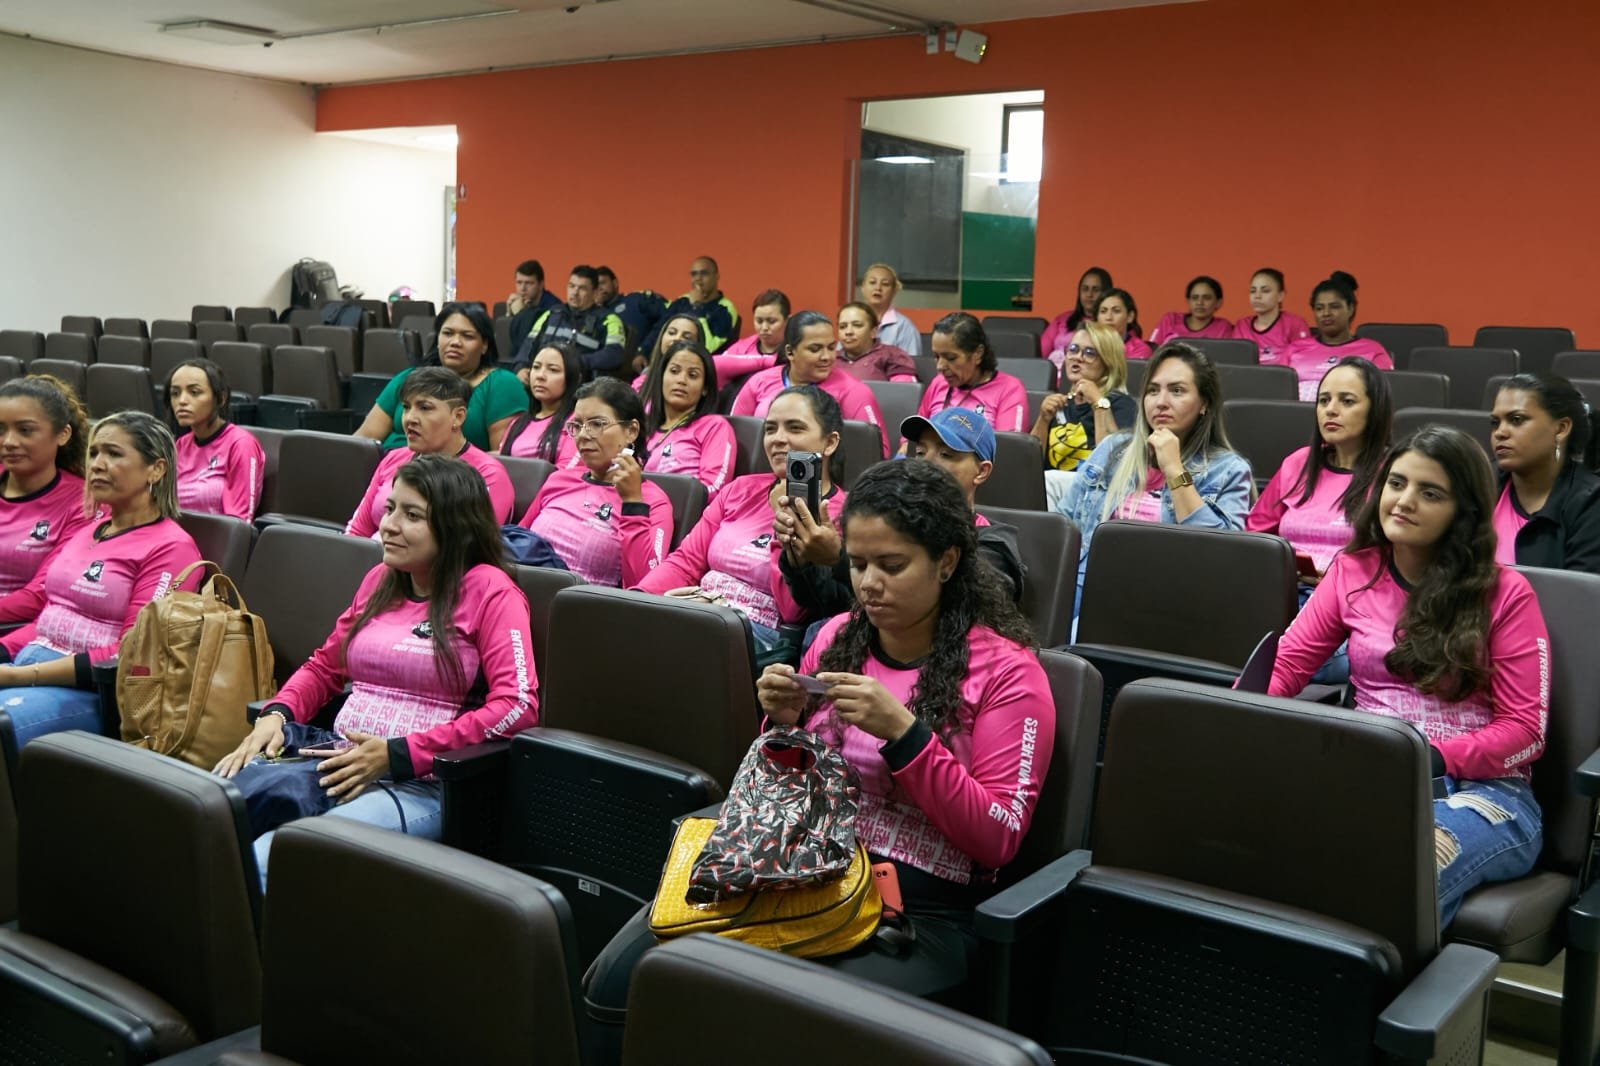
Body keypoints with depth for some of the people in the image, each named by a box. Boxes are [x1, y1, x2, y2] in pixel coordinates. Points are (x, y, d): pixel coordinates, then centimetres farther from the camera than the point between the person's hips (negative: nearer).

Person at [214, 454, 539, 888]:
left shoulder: (489, 590, -3)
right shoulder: (379, 580, 18)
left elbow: (518, 706, -13)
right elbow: (324, 666, 28)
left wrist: (398, 754, -15)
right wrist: (277, 714, 5)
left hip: (419, 784, -6)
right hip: (339, 762, 7)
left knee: (265, 863, -32)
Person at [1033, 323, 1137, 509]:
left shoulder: (1120, 403, 5)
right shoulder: (1059, 402, 20)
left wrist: (1099, 404, -12)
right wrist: (1043, 420, 1)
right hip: (1051, 487, 4)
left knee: (1048, 481, -33)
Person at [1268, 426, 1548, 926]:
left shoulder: (1504, 592, 5)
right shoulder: (1352, 572, 14)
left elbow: (1525, 729, 1)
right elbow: (1284, 665, 7)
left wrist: (1433, 758, -17)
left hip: (1481, 787, -2)